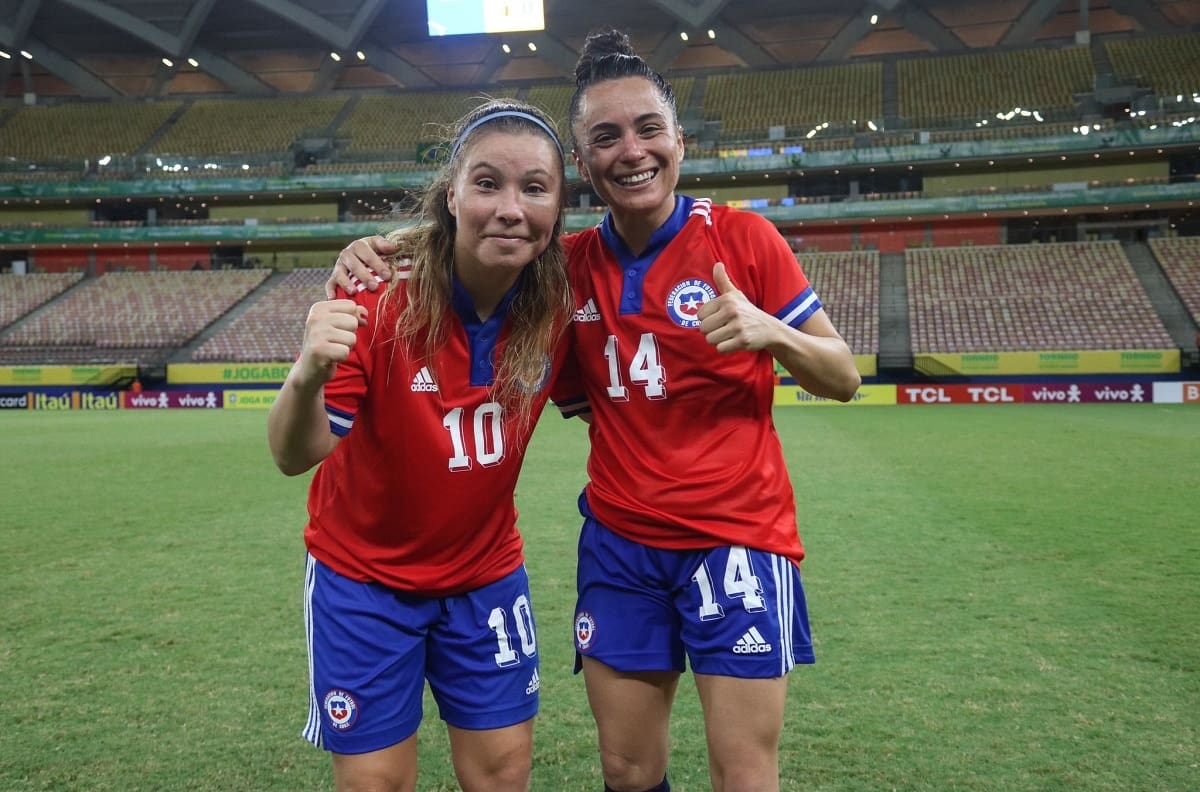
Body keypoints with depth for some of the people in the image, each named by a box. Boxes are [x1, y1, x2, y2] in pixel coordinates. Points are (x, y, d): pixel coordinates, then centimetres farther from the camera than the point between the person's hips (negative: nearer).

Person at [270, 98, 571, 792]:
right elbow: (296, 456, -28)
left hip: (487, 573, 3)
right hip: (364, 577, -3)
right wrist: (308, 377, -47)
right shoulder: (381, 299, -24)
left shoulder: (559, 303, -14)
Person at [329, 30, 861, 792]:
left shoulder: (742, 237, -7)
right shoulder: (572, 264, 1)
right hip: (619, 542, 3)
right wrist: (385, 257, -6)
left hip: (736, 536, -3)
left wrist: (772, 332, -24)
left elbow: (845, 378, -3)